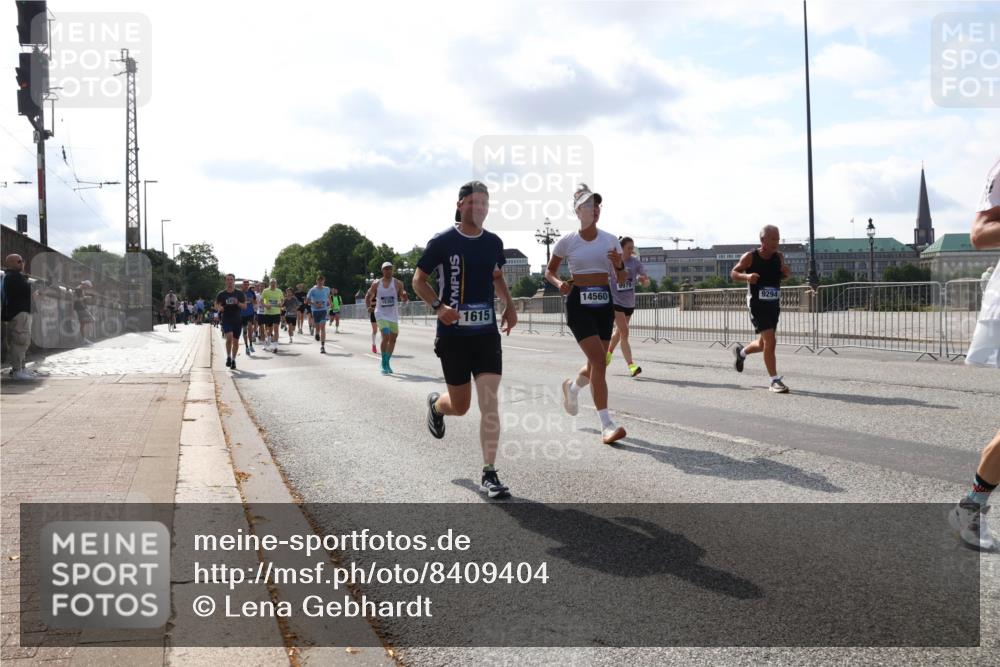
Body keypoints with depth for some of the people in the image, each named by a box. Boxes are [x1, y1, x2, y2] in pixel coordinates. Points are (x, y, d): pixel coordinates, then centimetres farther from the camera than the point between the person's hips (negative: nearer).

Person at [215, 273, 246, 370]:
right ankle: (228, 357, -4)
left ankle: (233, 360, 20)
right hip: (226, 319, -1)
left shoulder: (240, 294, 4)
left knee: (235, 340, 6)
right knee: (229, 337, -22)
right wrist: (219, 308, -13)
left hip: (238, 320, 1)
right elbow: (216, 305, 9)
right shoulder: (221, 294, 4)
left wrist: (238, 303, -16)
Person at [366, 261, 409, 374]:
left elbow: (404, 300, -2)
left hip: (393, 315, 2)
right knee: (385, 337, -19)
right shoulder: (376, 284, 0)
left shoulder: (398, 283, -1)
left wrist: (404, 297, -25)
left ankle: (387, 363, 26)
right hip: (381, 315, -2)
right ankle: (384, 364, -11)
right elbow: (368, 297, 11)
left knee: (393, 339, 9)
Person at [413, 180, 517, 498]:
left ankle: (489, 474, -2)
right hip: (453, 333, -3)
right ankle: (436, 403, 44)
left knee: (489, 404, -9)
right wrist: (438, 306, -17)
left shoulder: (494, 242, 6)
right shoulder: (442, 241, -7)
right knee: (460, 406, 7)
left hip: (487, 333, 3)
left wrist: (509, 304, 7)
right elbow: (418, 280, 0)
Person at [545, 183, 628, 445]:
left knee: (596, 363, 10)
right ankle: (606, 425, -14)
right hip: (578, 303, -4)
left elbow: (621, 279, 7)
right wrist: (559, 284, -11)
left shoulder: (610, 240, 5)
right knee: (599, 360, -17)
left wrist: (618, 265, -15)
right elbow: (549, 271, 10)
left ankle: (571, 387, 46)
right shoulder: (567, 241, -2)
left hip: (604, 302, 4)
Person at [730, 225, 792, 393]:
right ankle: (775, 380, -9)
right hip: (757, 304, -6)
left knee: (764, 344, 16)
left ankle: (741, 352, 47)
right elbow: (733, 273, -3)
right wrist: (746, 276, -24)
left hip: (774, 304, 6)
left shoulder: (779, 257, 2)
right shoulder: (750, 257, -11)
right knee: (770, 340, -16)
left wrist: (787, 272, -7)